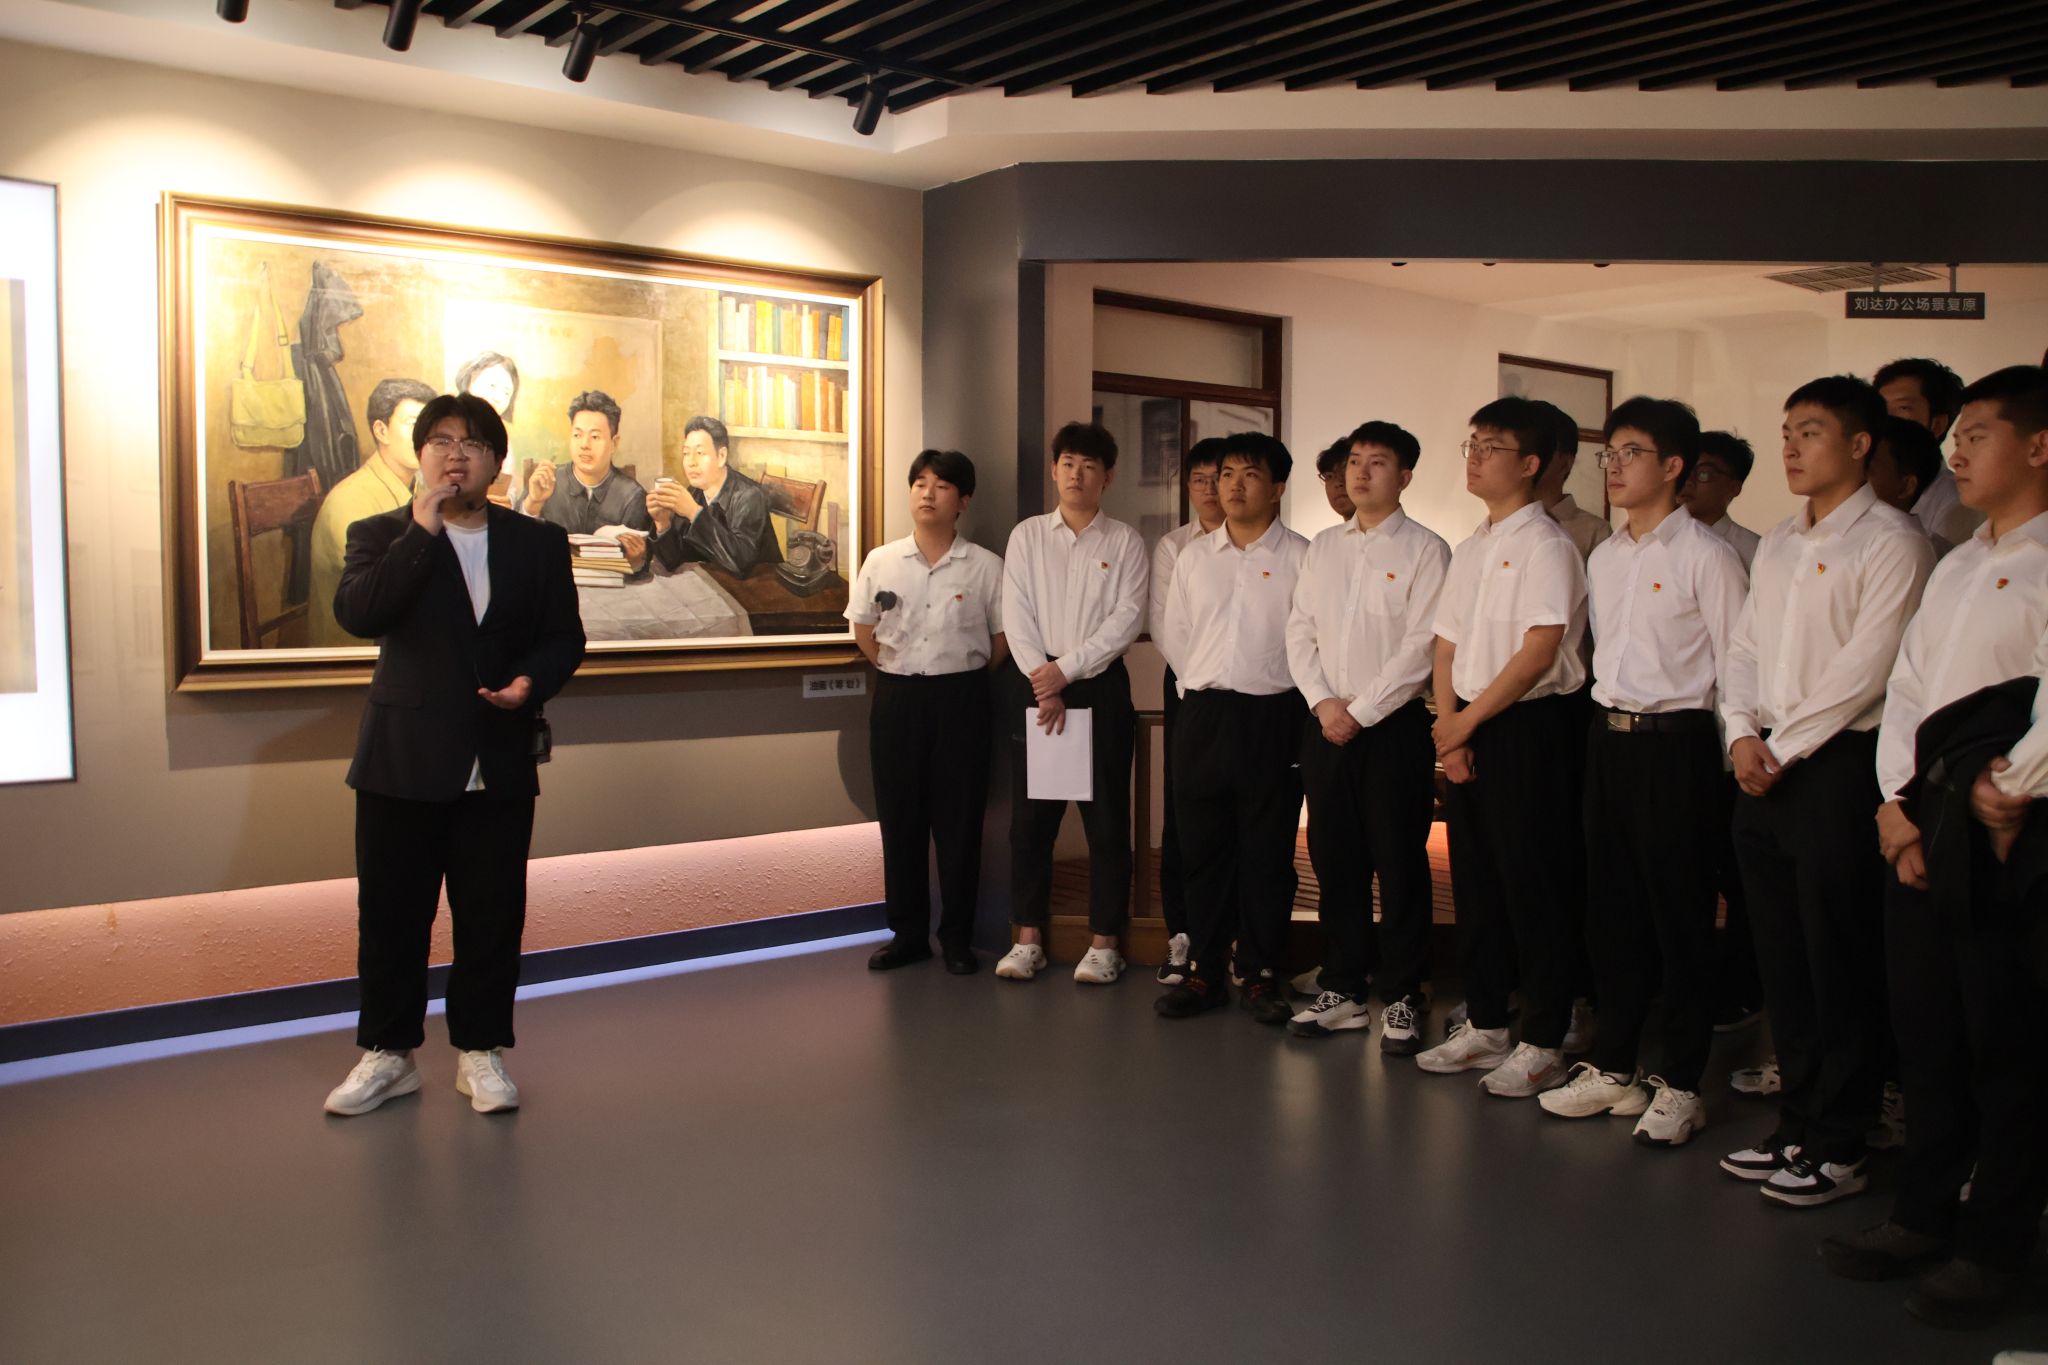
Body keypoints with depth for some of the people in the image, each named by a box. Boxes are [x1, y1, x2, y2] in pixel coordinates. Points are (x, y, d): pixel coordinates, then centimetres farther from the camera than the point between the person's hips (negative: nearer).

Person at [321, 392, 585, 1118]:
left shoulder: (539, 542, 7)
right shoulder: (381, 535, 2)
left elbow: (564, 636, 7)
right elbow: (356, 613, -16)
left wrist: (532, 678, -14)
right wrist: (423, 530, -18)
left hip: (500, 765, 1)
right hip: (402, 762, -1)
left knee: (492, 917, 6)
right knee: (391, 916, 7)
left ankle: (480, 1050, 21)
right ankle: (388, 1053, 22)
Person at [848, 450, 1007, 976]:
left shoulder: (985, 567, -2)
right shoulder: (881, 562, 3)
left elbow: (1003, 638, 5)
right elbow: (863, 630, 13)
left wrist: (963, 673, 1)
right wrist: (897, 669, 7)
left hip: (961, 699, -2)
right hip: (896, 696, 2)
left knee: (959, 820, 3)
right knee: (899, 817, 7)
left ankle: (957, 936, 16)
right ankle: (908, 932, 19)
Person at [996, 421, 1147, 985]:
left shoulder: (1124, 542, 4)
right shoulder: (1027, 535, 8)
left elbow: (1127, 619, -6)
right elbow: (1016, 617, 0)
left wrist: (1065, 668, -14)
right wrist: (1044, 685, -10)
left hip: (1100, 685, -1)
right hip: (1035, 684, 1)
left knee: (1106, 817, 1)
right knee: (1031, 815, 5)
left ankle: (1103, 943, 10)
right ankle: (1028, 938, 15)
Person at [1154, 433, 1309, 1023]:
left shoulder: (1300, 557, -2)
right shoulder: (1193, 557, 11)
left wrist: (1290, 698, 0)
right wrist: (1201, 690, 12)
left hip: (1272, 716, -3)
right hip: (1203, 713, 4)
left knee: (1267, 851, 2)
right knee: (1203, 846, 7)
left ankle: (1262, 974, 14)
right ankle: (1205, 970, 16)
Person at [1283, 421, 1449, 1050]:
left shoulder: (1424, 549, -3)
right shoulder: (1322, 547, 13)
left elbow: (1421, 646, -11)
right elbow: (1299, 631, 10)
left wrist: (1360, 711, -13)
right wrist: (1322, 701, -4)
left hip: (1393, 726, -5)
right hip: (1326, 725, 5)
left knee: (1400, 865, 1)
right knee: (1334, 861, 9)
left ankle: (1401, 999, 12)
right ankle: (1343, 989, 21)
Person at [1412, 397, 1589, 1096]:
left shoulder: (1545, 544, -9)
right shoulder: (1469, 550, 15)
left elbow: (1539, 651, -17)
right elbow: (1447, 646, 13)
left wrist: (1470, 718, -13)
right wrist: (1449, 729, -1)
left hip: (1527, 726, -8)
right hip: (1466, 731, 8)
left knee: (1529, 883, -2)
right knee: (1474, 880, 12)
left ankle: (1543, 1043, 9)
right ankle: (1484, 1025, 24)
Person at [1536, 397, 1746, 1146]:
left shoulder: (1706, 555, -8)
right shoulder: (1602, 559, 13)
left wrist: (1733, 755, -9)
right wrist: (1607, 724, 13)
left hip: (1675, 744, -7)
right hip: (1608, 739, 7)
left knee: (1680, 916, 2)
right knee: (1612, 909, 12)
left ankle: (1679, 1085, 13)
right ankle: (1613, 1067, 24)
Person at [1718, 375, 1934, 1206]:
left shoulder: (1891, 542, -8)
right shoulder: (1777, 544, 16)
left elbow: (1865, 668, -15)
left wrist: (1783, 747, -13)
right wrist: (1742, 732, -1)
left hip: (1838, 765, -7)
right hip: (1766, 768, 7)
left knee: (1840, 965, 0)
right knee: (1781, 957, 12)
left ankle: (1840, 1148, 11)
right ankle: (1797, 1126, 24)